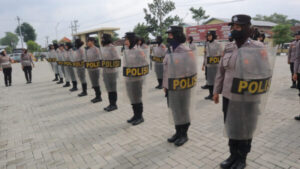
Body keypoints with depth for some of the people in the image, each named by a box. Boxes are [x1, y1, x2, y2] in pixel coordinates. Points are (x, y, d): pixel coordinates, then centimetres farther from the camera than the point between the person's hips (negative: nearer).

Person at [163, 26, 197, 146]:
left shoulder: (186, 52, -15)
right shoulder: (170, 51, 8)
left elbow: (191, 71, -14)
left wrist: (184, 85, -13)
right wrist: (165, 85, 13)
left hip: (182, 88, -7)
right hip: (171, 88, 7)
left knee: (183, 111, 7)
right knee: (175, 110, 16)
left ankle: (184, 135, 24)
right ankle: (178, 132, 32)